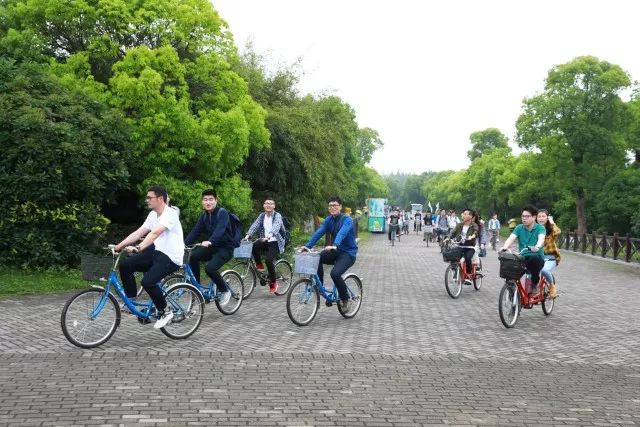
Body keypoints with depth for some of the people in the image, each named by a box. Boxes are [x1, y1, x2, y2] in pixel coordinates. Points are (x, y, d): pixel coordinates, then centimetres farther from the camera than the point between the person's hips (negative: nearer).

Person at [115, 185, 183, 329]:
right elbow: (138, 233, 6)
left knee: (147, 282, -27)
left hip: (171, 258, -9)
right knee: (125, 265, -4)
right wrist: (119, 246, -4)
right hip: (157, 252, 9)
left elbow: (155, 233, -31)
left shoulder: (170, 214, -17)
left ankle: (164, 312, -5)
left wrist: (138, 248, -42)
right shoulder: (153, 215, 11)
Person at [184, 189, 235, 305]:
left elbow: (220, 230, -31)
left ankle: (225, 291, -4)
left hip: (225, 248, -7)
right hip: (212, 247, 7)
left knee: (210, 268, -28)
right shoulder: (204, 216, 7)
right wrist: (184, 243, -17)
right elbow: (195, 231, -1)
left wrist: (209, 241, -49)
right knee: (193, 256, -19)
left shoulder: (222, 213, -15)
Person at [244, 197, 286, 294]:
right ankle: (259, 265, -3)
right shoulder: (262, 216, 9)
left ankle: (273, 283, -3)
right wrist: (248, 235, -22)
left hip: (275, 242, -4)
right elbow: (255, 225, -5)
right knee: (253, 246, -29)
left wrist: (269, 235, -44)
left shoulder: (277, 216, -7)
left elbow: (276, 227, -25)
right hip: (264, 241, 4)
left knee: (269, 260, -23)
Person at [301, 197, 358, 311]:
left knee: (335, 273, -28)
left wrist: (334, 245, -54)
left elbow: (342, 233, -35)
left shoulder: (347, 220, -15)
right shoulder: (328, 220, 3)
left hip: (348, 253, -6)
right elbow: (318, 233, -9)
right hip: (335, 251, 6)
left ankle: (345, 299, -4)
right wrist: (307, 246, -24)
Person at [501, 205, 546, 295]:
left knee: (534, 258, -38)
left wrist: (537, 247, -46)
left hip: (537, 258, -3)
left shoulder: (540, 228, -2)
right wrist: (504, 247, -31)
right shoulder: (519, 228, 7)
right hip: (522, 258, 3)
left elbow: (541, 239, -23)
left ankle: (535, 283, -14)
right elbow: (511, 238, -8)